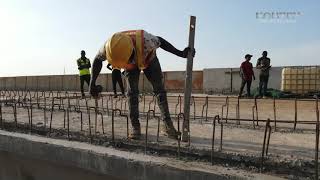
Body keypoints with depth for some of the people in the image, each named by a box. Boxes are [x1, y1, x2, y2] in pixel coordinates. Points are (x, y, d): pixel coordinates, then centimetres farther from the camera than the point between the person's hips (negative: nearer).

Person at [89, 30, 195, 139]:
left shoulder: (145, 40, -46)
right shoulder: (108, 47, -36)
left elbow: (160, 41, -23)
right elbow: (97, 60, -15)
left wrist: (180, 53, -20)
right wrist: (92, 83, -16)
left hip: (148, 60, -1)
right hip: (131, 65, 2)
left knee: (159, 89, -9)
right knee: (132, 92, -10)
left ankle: (167, 124, -2)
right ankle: (135, 126, -1)